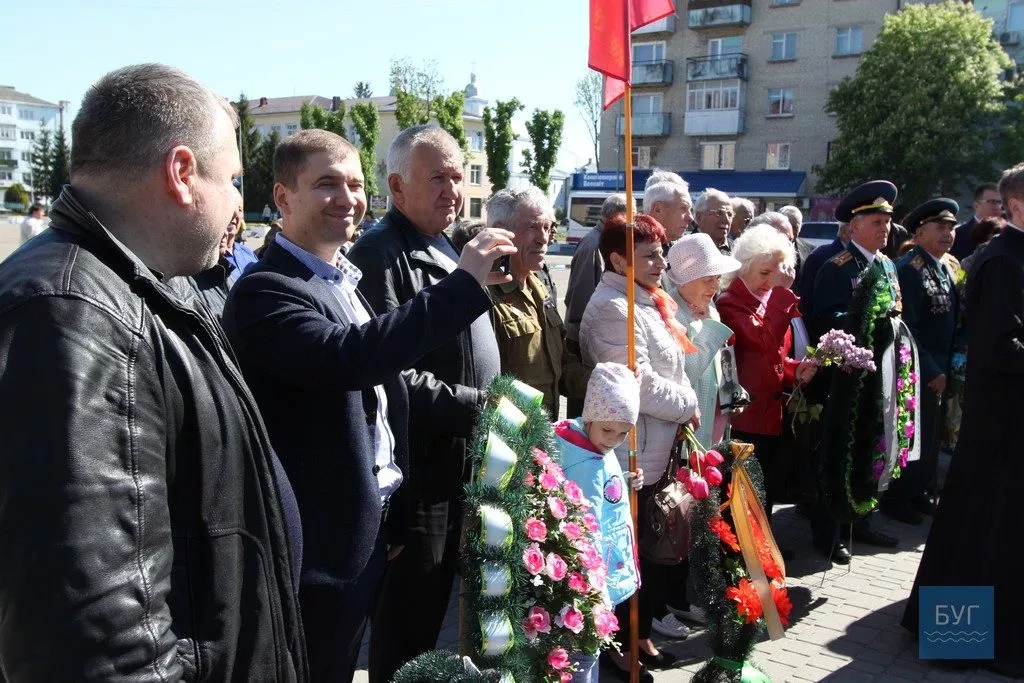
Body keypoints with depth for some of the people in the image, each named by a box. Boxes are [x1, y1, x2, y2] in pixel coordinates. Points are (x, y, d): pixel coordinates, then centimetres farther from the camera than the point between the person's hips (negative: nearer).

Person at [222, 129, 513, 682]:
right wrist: (464, 283, -33)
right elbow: (347, 358, -35)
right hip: (317, 545, -9)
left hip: (363, 534, 9)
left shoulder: (344, 282, 12)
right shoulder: (265, 290, -17)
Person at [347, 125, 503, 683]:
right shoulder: (381, 255, -17)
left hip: (463, 462, 9)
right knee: (406, 620, 8)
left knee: (434, 604, 23)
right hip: (418, 468, -9)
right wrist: (476, 405, -20)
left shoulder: (448, 250, 14)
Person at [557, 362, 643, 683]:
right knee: (585, 650, 5)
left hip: (612, 569, 10)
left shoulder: (599, 447, 2)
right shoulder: (588, 467, -27)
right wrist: (598, 593, -28)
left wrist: (625, 484, 3)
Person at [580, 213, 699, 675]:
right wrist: (689, 406, -8)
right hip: (634, 453, -9)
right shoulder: (614, 308, -18)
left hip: (655, 447, 9)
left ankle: (641, 629, 32)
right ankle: (627, 643, 20)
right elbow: (641, 385, -22)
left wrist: (684, 407, 6)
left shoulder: (644, 301, 13)